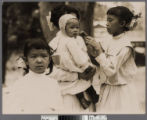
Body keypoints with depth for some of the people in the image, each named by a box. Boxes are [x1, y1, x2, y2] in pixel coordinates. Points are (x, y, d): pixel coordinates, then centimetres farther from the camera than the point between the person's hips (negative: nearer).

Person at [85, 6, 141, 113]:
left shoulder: (125, 46, -15)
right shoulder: (110, 42, 7)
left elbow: (110, 70, -22)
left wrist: (98, 49, -21)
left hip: (120, 92, -7)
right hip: (107, 90, 7)